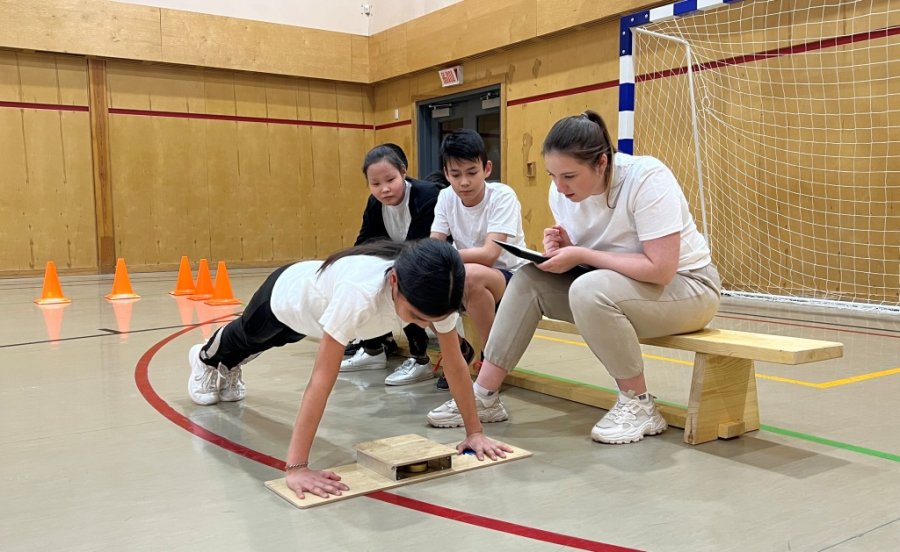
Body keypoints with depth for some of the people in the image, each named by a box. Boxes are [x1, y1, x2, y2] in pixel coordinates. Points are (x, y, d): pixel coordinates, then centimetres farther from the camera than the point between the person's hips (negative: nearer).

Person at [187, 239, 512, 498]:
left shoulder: (433, 291, -37)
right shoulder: (360, 292, -53)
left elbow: (455, 364, -26)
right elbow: (322, 379, -52)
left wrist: (475, 431, -24)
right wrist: (296, 467, -53)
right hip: (288, 293, -4)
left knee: (265, 341, 38)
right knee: (247, 335, 33)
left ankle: (228, 369, 73)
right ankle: (207, 360, 70)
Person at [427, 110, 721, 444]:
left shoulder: (647, 179, -25)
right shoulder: (563, 191, -5)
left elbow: (661, 270, -30)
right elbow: (581, 257, 5)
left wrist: (582, 256, -28)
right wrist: (563, 249, -18)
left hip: (684, 285, -7)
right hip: (613, 287, 7)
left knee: (589, 289, -34)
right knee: (529, 279, -11)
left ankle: (638, 406, -15)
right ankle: (483, 397, -7)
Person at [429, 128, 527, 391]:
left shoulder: (502, 196, -19)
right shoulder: (446, 197, -4)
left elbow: (489, 254, -30)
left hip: (512, 278, -6)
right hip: (465, 281, 6)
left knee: (472, 275, -37)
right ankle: (458, 348, 8)